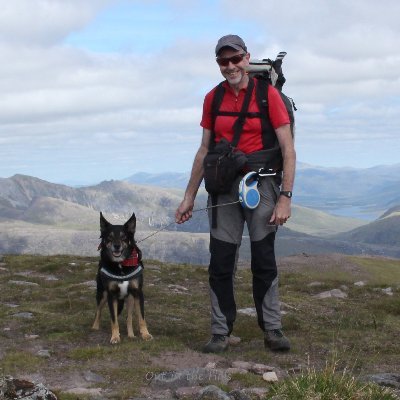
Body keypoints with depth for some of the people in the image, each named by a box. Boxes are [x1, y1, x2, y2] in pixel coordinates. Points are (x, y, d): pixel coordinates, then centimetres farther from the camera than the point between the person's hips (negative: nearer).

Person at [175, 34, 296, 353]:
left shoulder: (268, 94, -6)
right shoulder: (213, 99, 7)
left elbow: (288, 150, -7)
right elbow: (204, 151, 14)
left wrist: (285, 197, -13)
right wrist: (189, 197, 13)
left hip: (260, 181, -3)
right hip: (223, 185, 4)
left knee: (264, 261, 0)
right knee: (220, 264, 3)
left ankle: (273, 330, 11)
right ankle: (221, 333, 11)